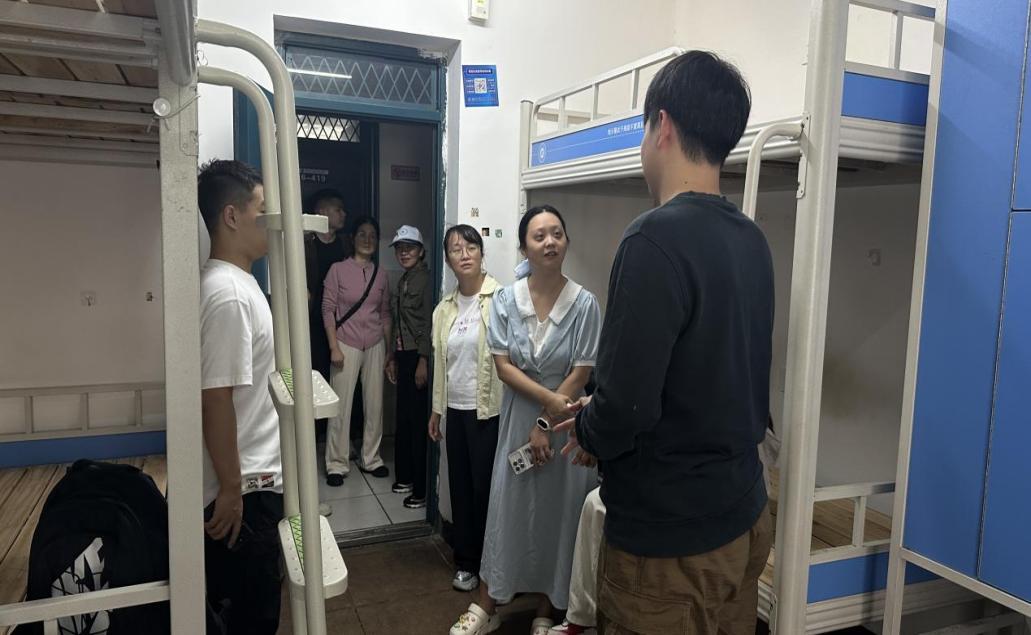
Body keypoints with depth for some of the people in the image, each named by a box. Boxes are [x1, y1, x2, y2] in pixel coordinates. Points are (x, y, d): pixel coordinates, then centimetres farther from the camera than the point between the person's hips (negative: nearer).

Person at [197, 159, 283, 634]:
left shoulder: (239, 282, 9)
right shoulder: (228, 293, -22)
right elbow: (215, 401, -24)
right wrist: (230, 490, -19)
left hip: (258, 478, 9)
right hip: (244, 487, -9)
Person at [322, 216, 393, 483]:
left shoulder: (380, 274, 6)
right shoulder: (338, 270, -5)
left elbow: (385, 313, 10)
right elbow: (328, 310, -6)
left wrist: (389, 348, 9)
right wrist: (334, 348, -11)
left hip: (375, 345, 4)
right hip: (347, 345, -4)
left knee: (375, 404, 8)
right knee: (341, 405, 0)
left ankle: (371, 459, 23)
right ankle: (337, 464, 13)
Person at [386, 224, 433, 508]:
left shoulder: (426, 279, -11)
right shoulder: (403, 280, 15)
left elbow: (428, 323, -16)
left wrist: (423, 361, -19)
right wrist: (394, 358, 19)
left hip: (419, 356, -9)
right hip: (403, 355, 9)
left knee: (419, 421, -5)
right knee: (404, 419, 15)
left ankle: (423, 489, 2)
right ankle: (406, 476, 28)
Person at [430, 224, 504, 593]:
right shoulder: (444, 308, 9)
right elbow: (441, 362, 14)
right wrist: (436, 409, 16)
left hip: (489, 409, -6)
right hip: (456, 409, 6)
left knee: (486, 487, 4)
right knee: (460, 487, 14)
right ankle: (466, 562, 29)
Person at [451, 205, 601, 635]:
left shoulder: (584, 303, -11)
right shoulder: (505, 300, -4)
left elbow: (580, 375, -10)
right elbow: (503, 366, -7)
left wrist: (546, 424, -11)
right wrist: (550, 398, -18)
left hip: (566, 422, -1)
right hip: (518, 416, 2)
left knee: (557, 512, 9)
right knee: (507, 506, 10)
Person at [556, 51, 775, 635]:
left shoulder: (658, 239, -23)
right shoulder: (752, 240, 3)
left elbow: (627, 405, -26)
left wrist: (586, 431, -4)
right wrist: (601, 419, 13)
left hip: (670, 541, -7)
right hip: (745, 517, 8)